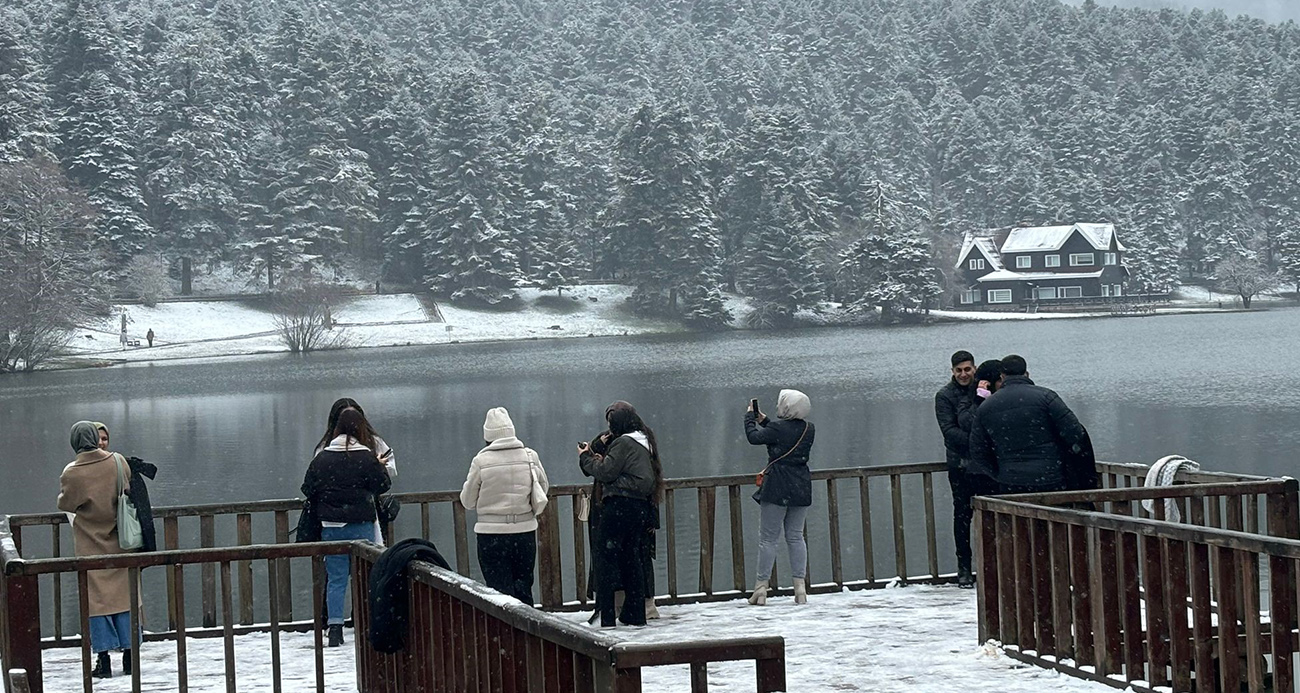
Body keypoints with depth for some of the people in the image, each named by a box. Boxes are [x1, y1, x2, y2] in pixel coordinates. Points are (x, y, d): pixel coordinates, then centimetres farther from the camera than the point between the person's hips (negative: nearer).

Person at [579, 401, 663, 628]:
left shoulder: (623, 442, -10)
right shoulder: (644, 442, 18)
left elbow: (605, 473, -10)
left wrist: (586, 457, 3)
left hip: (620, 505, -9)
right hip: (641, 506, 9)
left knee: (606, 556, -6)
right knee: (632, 558, 12)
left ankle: (606, 616, -10)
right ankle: (635, 615, 13)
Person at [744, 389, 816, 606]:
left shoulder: (778, 428, -16)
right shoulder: (809, 430, 6)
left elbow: (754, 437, -5)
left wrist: (750, 417, 11)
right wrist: (764, 421, 23)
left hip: (777, 489, -6)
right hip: (801, 489, 6)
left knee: (768, 538, 1)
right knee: (796, 537, 11)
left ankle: (761, 587, 2)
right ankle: (800, 586, 4)